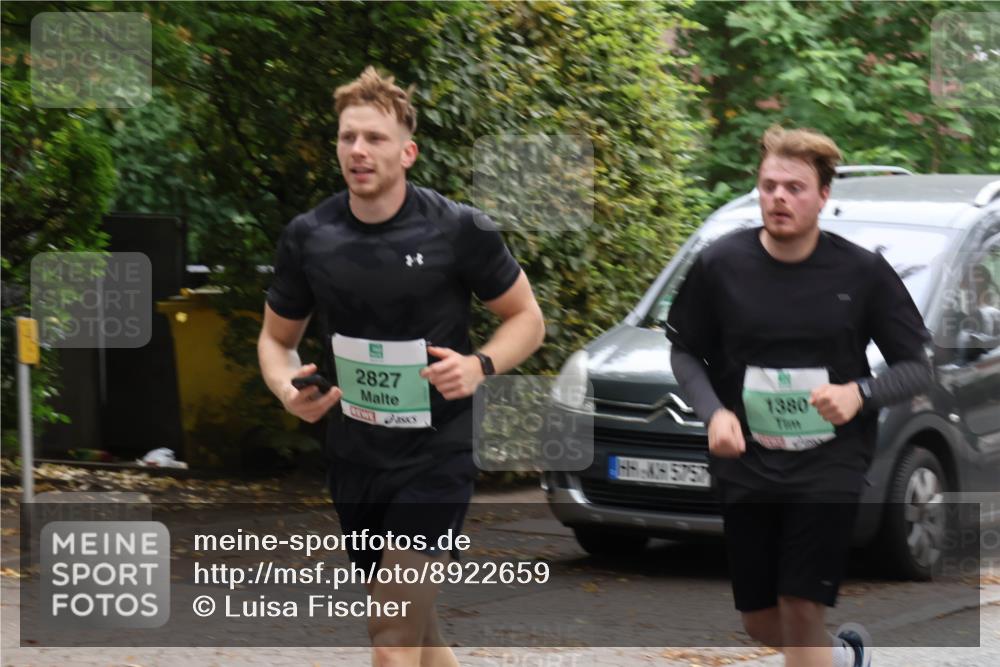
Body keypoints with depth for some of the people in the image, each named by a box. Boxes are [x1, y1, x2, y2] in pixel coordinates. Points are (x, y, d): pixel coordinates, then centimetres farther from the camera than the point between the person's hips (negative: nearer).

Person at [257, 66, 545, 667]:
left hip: (436, 459, -4)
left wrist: (480, 365, -20)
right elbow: (277, 336, 12)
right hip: (355, 460, 5)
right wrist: (285, 383, -11)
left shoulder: (459, 230, -12)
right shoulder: (308, 237, -2)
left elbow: (527, 318, 0)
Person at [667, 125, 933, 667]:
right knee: (761, 623, 10)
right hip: (746, 464, 3)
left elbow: (916, 367, -1)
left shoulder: (863, 272, -8)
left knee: (801, 608, -13)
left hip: (831, 464, -2)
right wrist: (714, 412, -12)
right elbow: (685, 353, 6)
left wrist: (861, 394, -20)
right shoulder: (720, 266, -6)